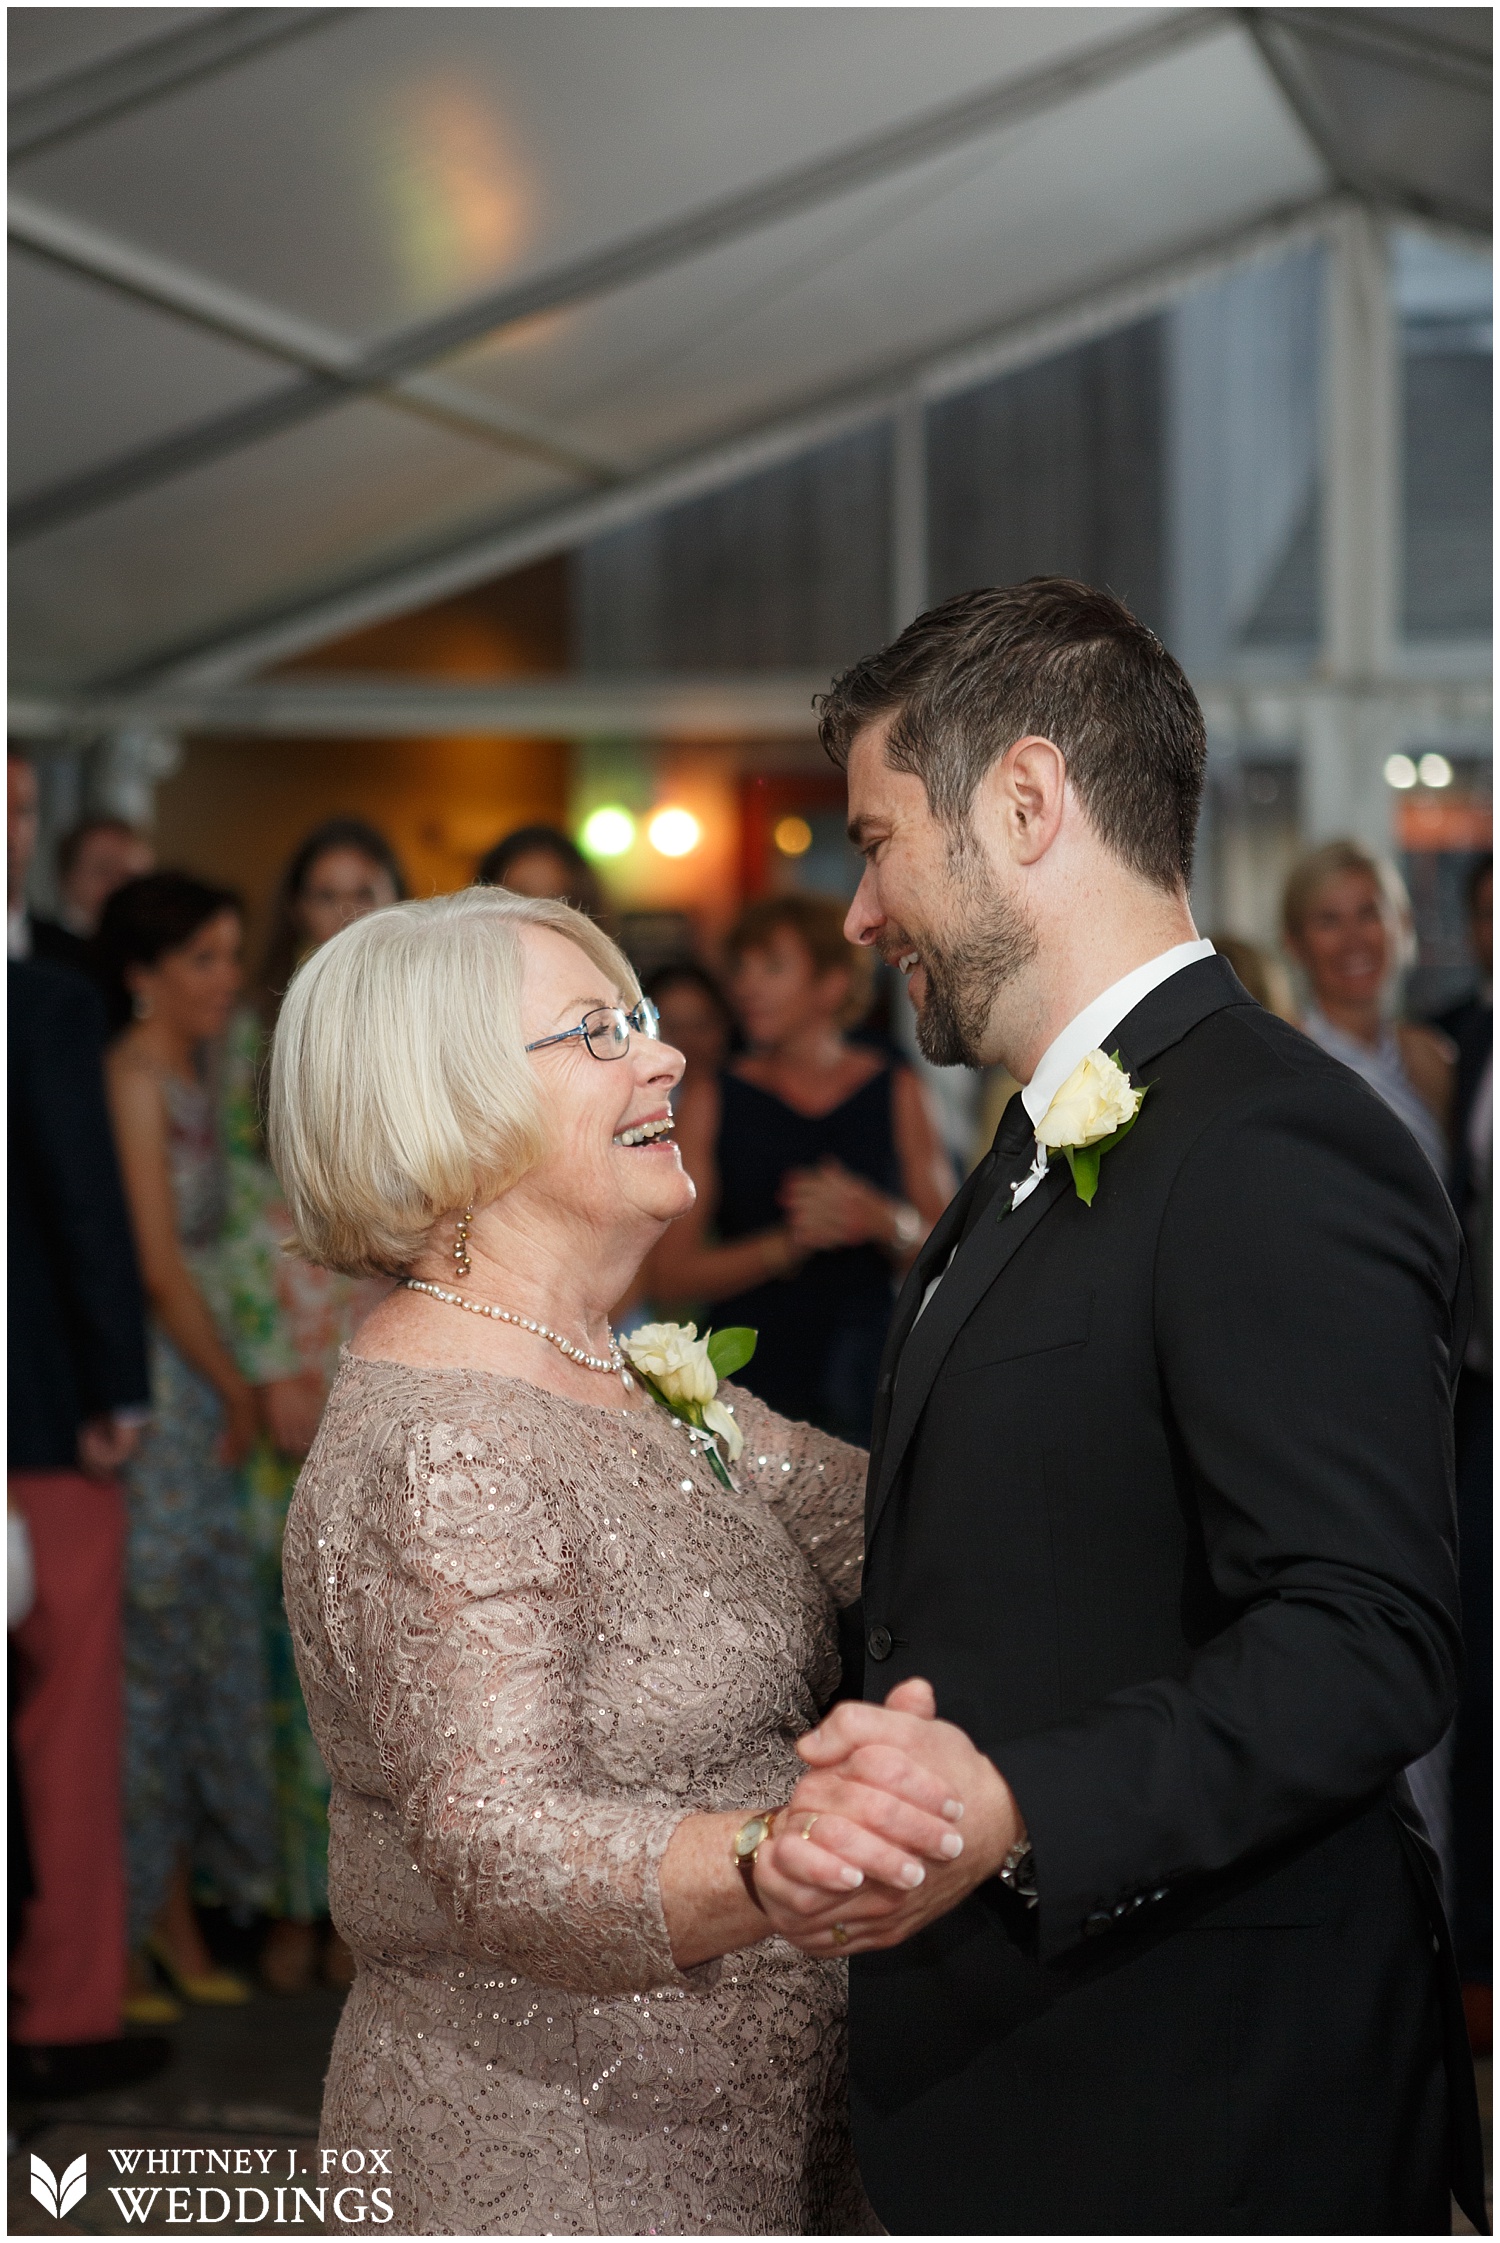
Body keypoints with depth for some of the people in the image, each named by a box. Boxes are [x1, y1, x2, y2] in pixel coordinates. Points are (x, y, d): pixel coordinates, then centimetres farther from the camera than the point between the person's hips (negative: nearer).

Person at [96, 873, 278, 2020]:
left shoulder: (198, 1074, 13)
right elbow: (160, 1266, -15)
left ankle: (175, 1913, 21)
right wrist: (239, 1391, -5)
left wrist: (240, 1391, 6)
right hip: (150, 1395, -8)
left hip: (209, 1397, 8)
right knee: (142, 1654, -2)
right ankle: (117, 1934, 7)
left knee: (206, 1653, 11)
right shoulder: (131, 1079, -12)